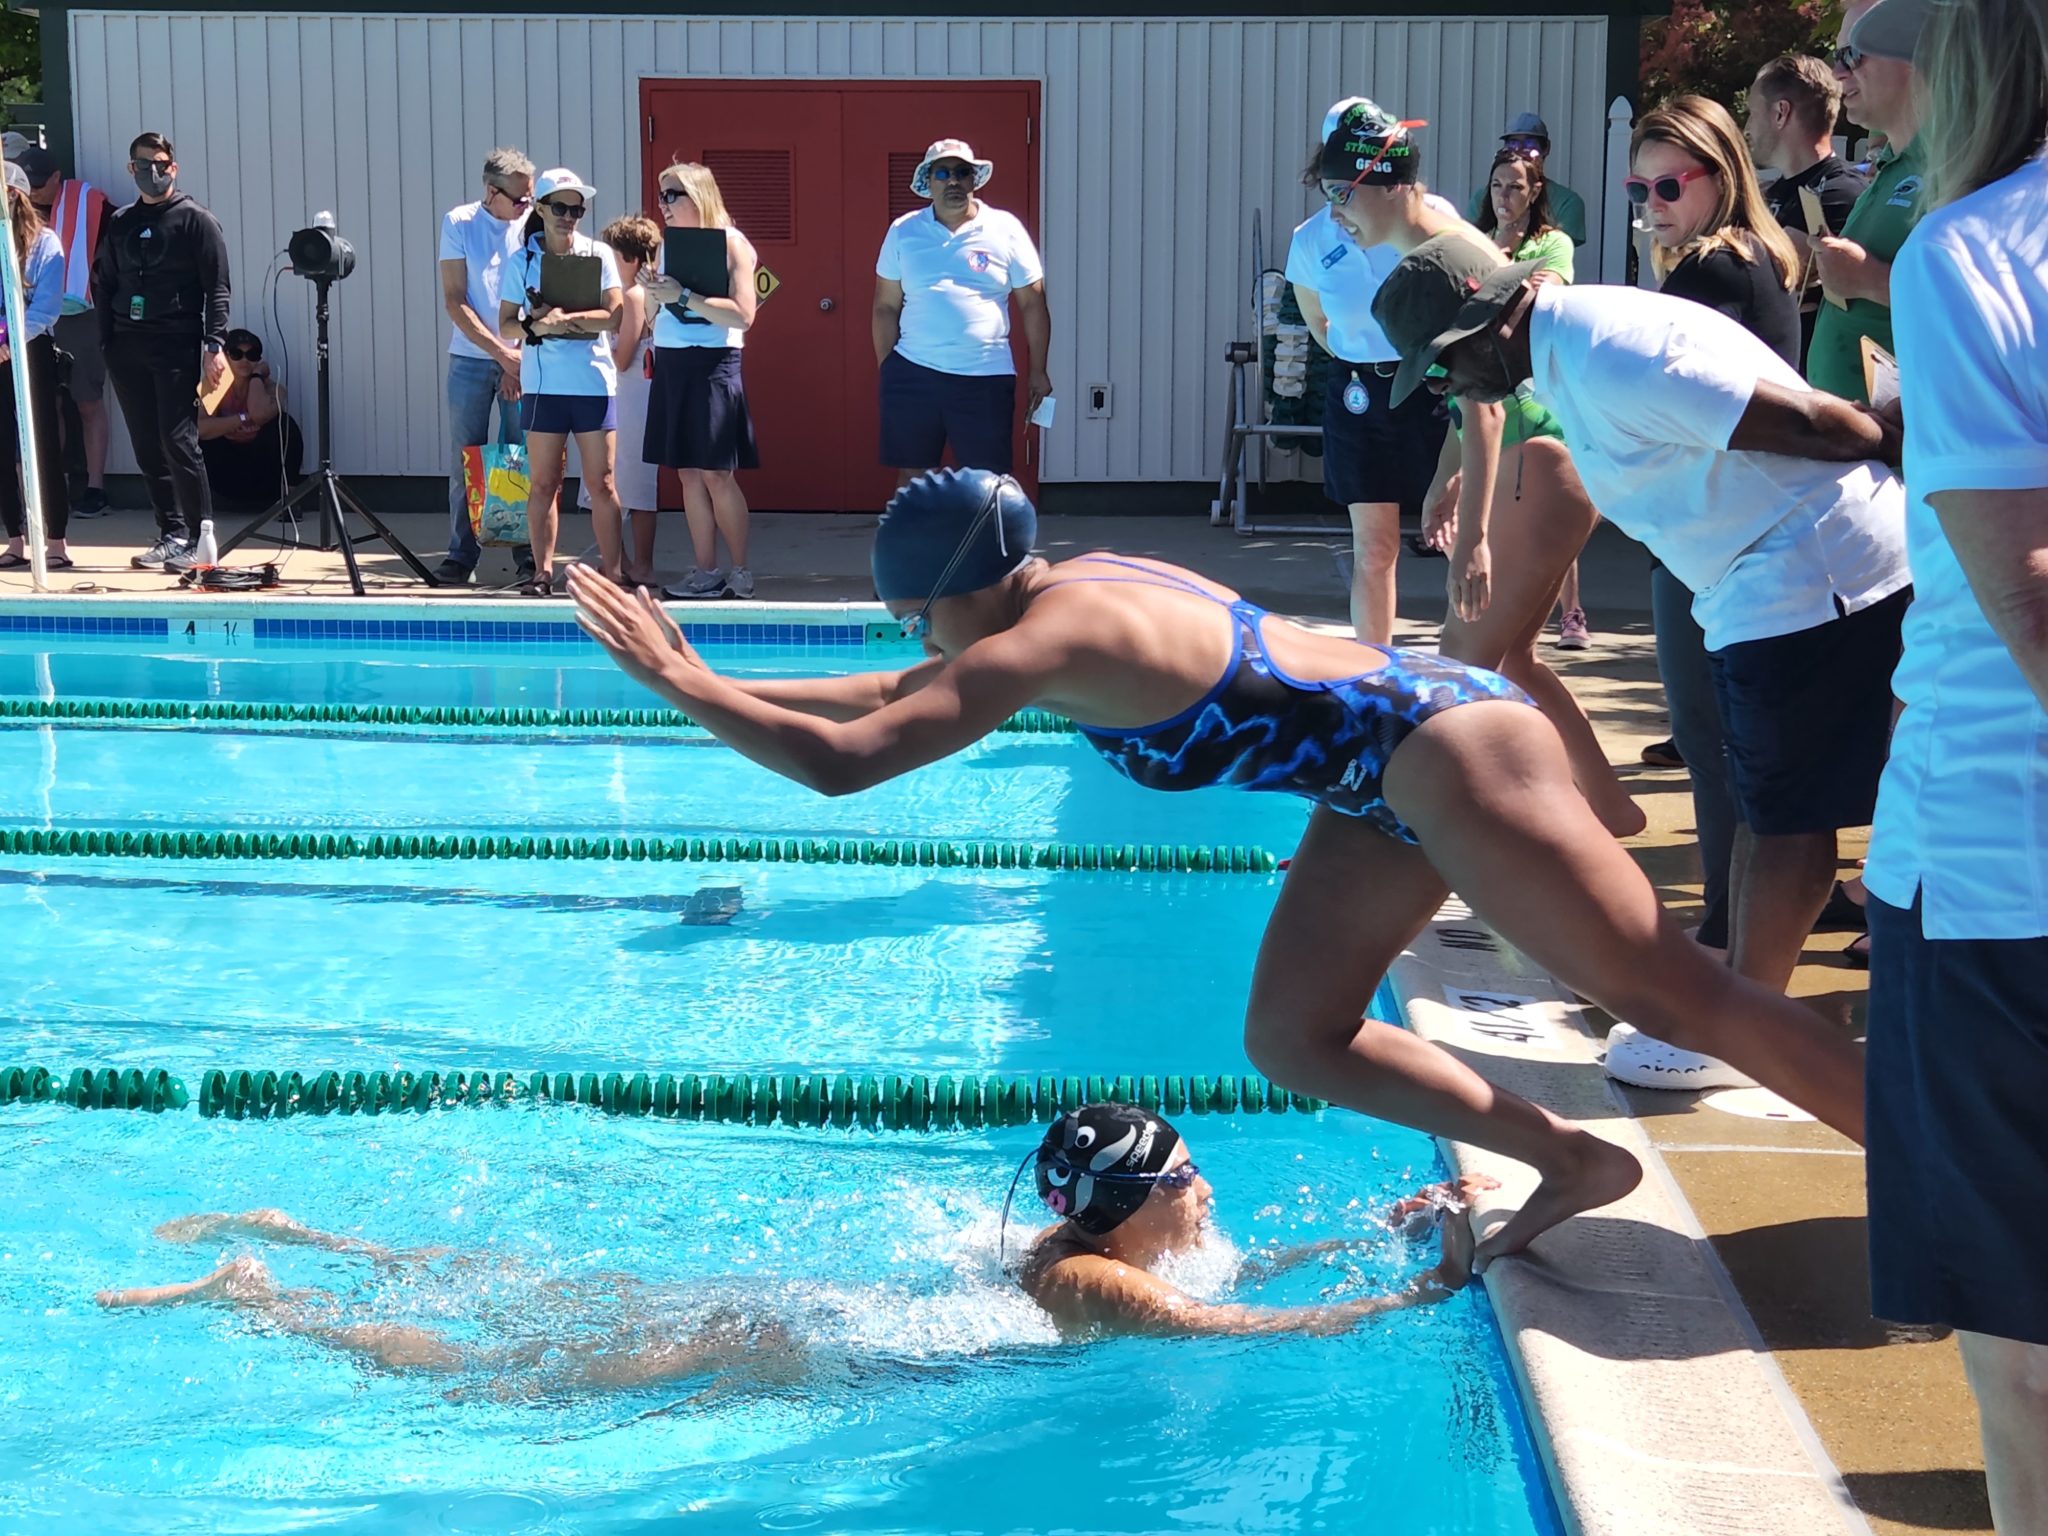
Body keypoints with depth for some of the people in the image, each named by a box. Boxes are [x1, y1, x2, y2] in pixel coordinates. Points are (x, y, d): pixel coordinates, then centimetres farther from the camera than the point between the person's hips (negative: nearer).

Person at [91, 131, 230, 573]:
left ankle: (197, 539, -5)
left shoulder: (196, 221, 0)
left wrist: (215, 345, -14)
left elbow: (217, 289, -5)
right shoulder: (118, 224, 15)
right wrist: (107, 344, 6)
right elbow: (104, 285, 16)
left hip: (177, 349, -5)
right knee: (147, 449, 6)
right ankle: (171, 534, 13)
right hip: (127, 350, 5)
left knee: (179, 443, -10)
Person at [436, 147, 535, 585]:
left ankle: (528, 554, 7)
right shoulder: (458, 224, 0)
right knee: (466, 460, 1)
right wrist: (501, 353, -11)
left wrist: (522, 355, -11)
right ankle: (461, 553, 9)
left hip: (523, 360, 0)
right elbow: (454, 301, -4)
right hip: (471, 359, 0)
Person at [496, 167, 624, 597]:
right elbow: (506, 326, 4)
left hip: (593, 381, -1)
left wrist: (565, 317, -17)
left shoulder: (598, 255, 3)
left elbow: (614, 317, -6)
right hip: (542, 383, 1)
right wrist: (537, 325, -16)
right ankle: (542, 570, 7)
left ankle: (614, 571, 4)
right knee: (542, 482, 3)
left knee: (601, 482, 1)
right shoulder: (521, 260, 5)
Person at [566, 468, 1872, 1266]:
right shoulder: (1077, 586, 9)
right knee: (1294, 1041, 7)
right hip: (1392, 783, 10)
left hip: (1445, 752, -10)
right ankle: (1576, 1163, 10)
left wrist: (676, 679, -13)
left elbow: (842, 760, -23)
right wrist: (719, 685, 20)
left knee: (1669, 993, -6)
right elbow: (893, 695, 23)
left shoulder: (1040, 639, -20)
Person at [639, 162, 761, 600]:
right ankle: (706, 572, 9)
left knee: (716, 474, -7)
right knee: (688, 474, 6)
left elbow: (743, 315, -15)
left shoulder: (731, 243, -5)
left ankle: (741, 571, 2)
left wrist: (683, 296, -18)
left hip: (712, 365, -7)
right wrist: (653, 289, -1)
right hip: (670, 366, 7)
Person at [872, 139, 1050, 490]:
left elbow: (1032, 304, 5)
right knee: (911, 478, 6)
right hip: (913, 375, 1)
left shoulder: (1006, 229, 2)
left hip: (986, 378, -1)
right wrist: (884, 369, 4)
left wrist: (1038, 371, 3)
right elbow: (886, 307, 7)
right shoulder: (903, 231, 5)